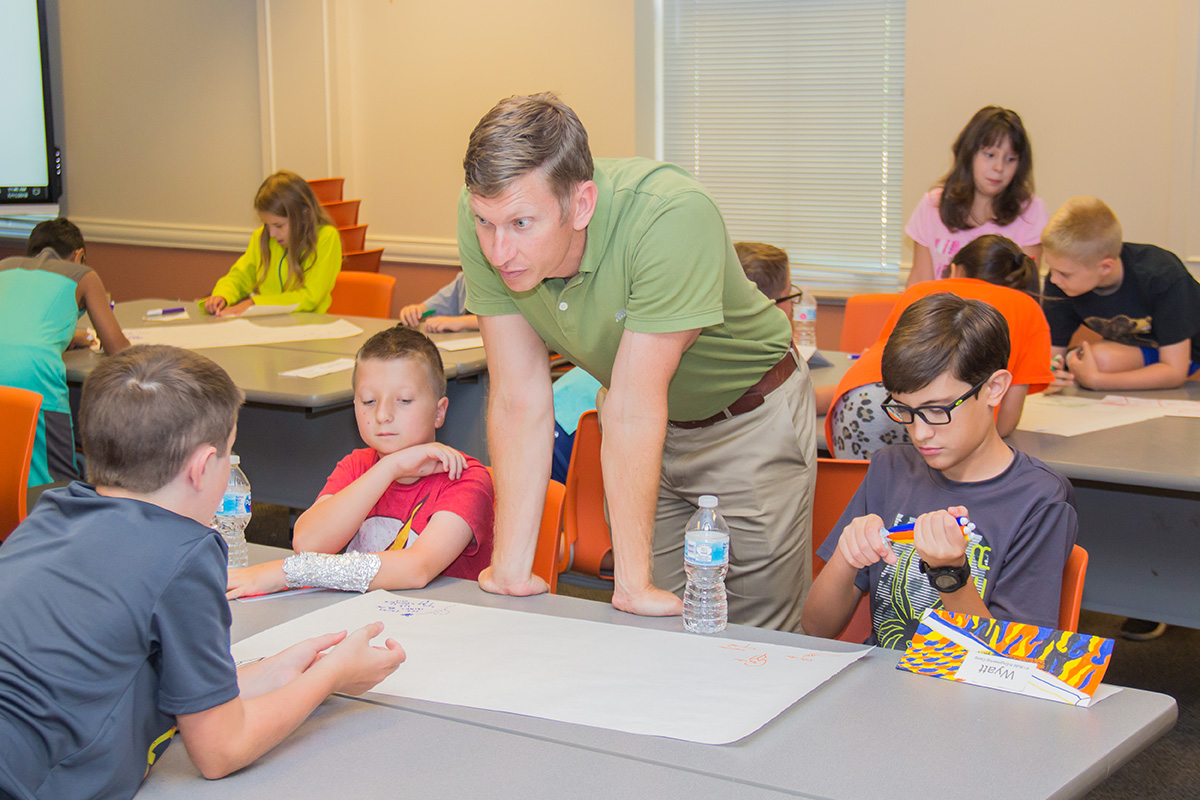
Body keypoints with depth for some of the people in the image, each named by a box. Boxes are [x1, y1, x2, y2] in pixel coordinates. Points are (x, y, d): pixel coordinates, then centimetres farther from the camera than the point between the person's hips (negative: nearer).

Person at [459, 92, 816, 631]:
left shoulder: (671, 217, -37)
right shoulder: (487, 219, -24)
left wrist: (634, 583, -26)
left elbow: (635, 408, -34)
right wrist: (510, 568, -19)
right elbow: (519, 401, -19)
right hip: (638, 424, 4)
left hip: (748, 418, -4)